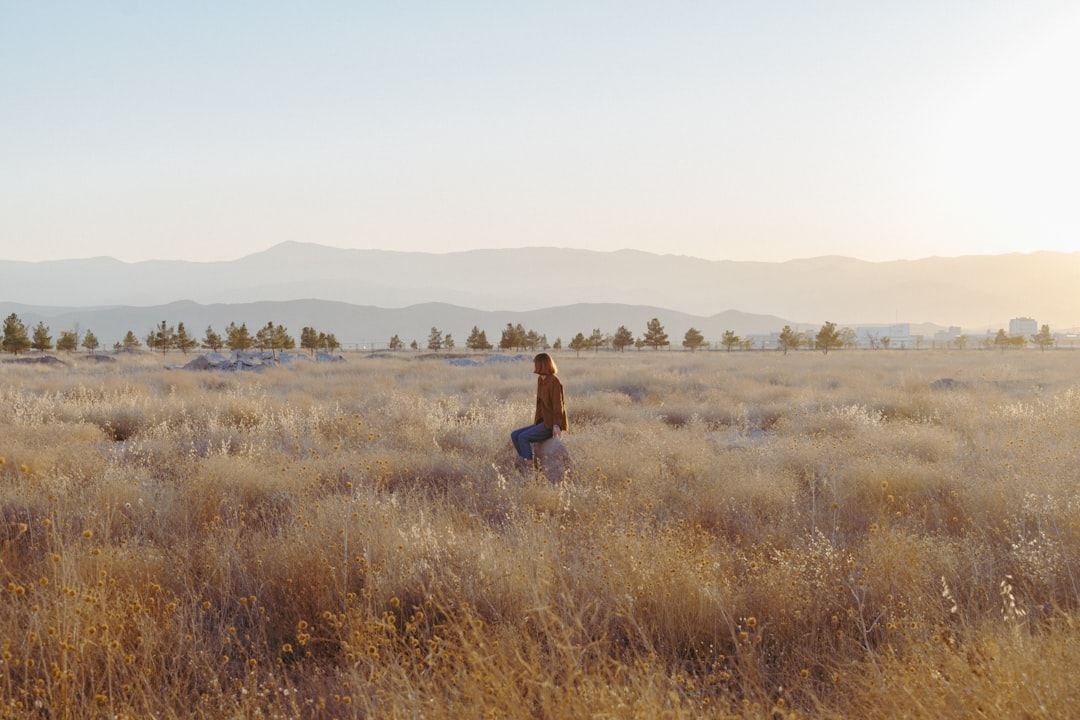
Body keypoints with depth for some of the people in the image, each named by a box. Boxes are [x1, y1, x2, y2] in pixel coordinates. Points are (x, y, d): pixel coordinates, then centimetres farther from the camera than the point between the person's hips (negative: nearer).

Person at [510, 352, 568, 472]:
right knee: (514, 435, -5)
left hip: (551, 425, -9)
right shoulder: (540, 380, 13)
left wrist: (556, 425, -26)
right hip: (542, 422, 9)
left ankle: (530, 468, -19)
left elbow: (558, 405, -17)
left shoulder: (554, 381, -13)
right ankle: (525, 466, -10)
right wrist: (536, 422, 10)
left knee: (523, 437, -24)